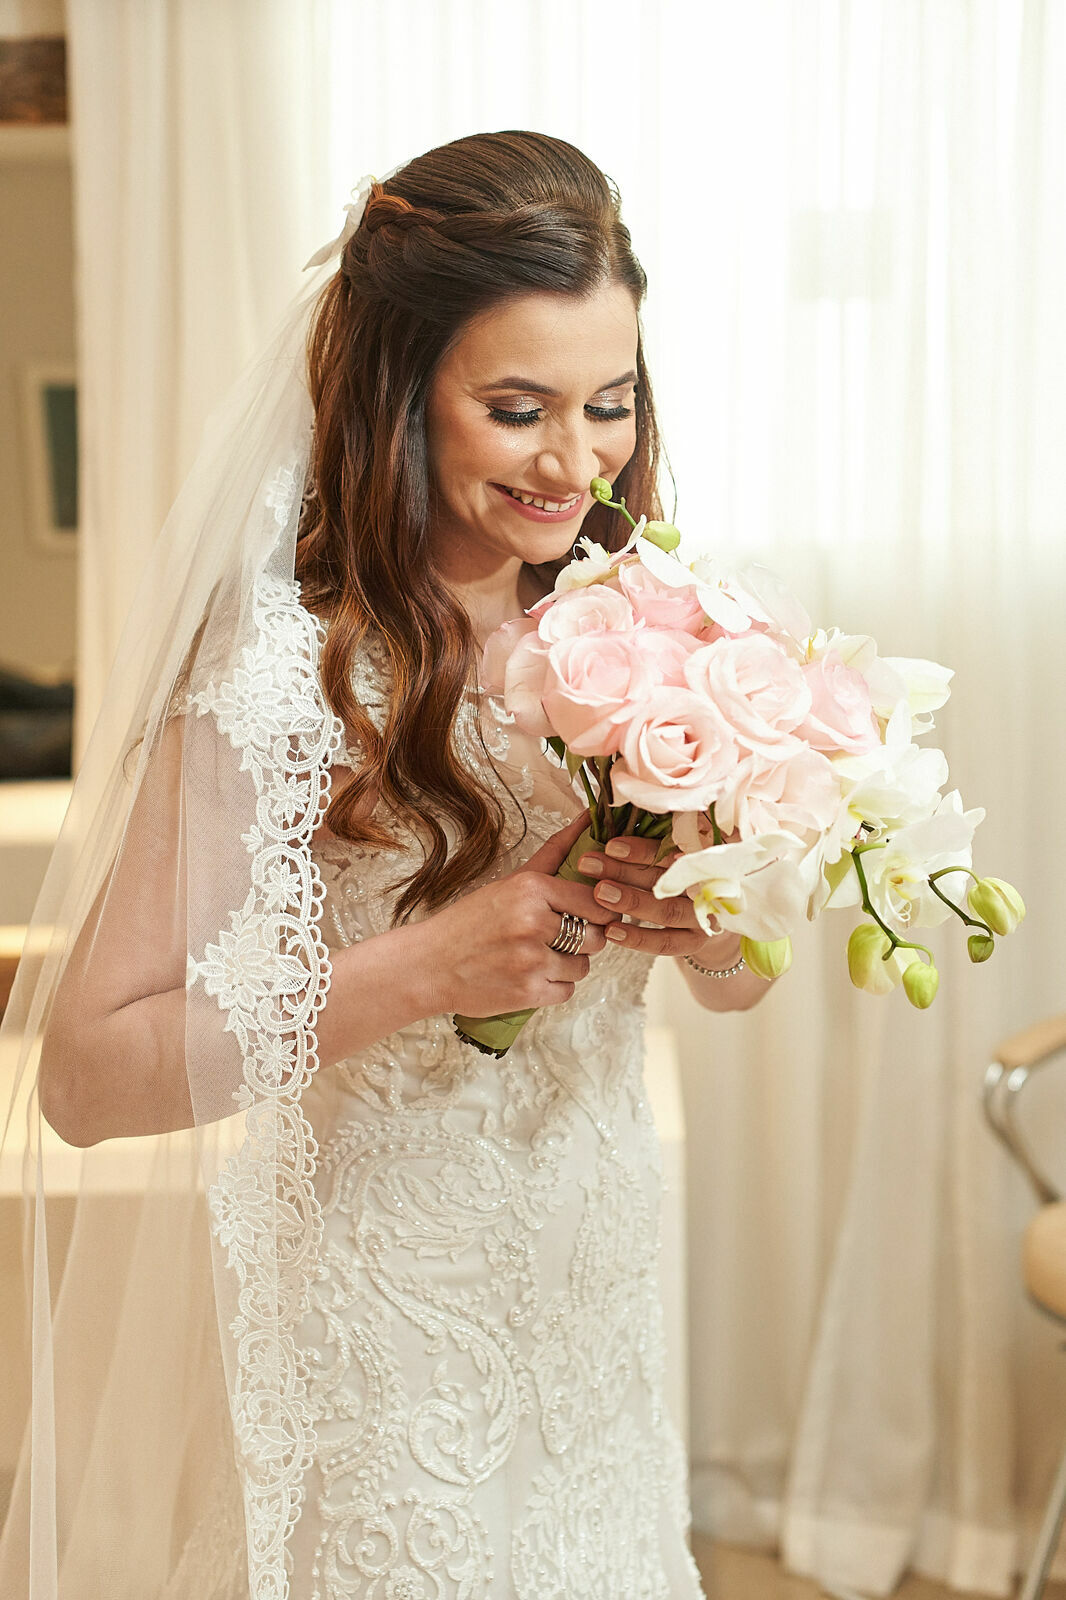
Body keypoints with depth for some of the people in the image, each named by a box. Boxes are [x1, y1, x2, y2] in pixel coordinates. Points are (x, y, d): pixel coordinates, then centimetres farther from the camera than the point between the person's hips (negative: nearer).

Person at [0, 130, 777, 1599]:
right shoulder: (286, 668, -21)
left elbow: (739, 981, 5)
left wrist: (698, 910, -18)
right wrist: (423, 968, -29)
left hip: (597, 1302, 6)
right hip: (384, 1349, -5)